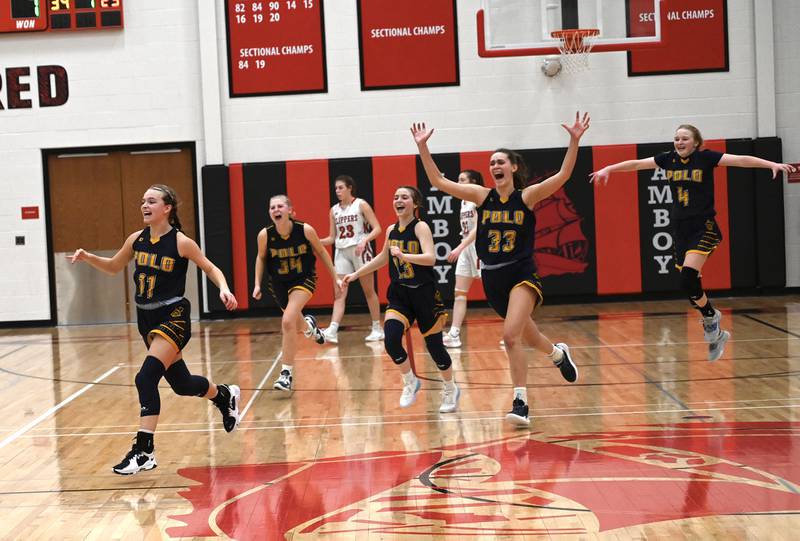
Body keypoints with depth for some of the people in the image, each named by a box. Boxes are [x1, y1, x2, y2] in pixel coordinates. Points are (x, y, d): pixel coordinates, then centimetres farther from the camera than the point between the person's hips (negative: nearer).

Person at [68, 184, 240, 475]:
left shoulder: (181, 242, -12)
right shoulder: (136, 240, 3)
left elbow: (210, 268, -1)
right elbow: (113, 267, 17)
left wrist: (223, 288, -21)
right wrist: (87, 257, 0)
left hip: (173, 317, -6)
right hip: (147, 319, 6)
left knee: (146, 377, -22)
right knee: (181, 383, 18)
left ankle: (144, 450, -17)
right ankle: (224, 395, 48)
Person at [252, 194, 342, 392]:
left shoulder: (305, 230, -21)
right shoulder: (265, 235, -17)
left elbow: (321, 252, -4)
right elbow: (261, 258, 4)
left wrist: (335, 278, 1)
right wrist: (258, 284, -2)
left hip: (304, 279, -3)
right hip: (278, 283, 3)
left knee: (288, 322, -23)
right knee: (294, 320, 24)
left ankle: (286, 374, -13)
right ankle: (309, 324, 65)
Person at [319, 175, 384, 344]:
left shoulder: (361, 205, -3)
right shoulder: (334, 210, 11)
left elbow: (377, 229, -8)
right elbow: (332, 238, 14)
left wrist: (364, 241, -24)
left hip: (360, 250, -4)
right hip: (341, 253, 4)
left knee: (369, 291, 5)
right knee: (339, 294, -6)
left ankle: (377, 329, 16)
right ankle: (332, 331, -16)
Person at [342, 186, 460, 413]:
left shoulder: (421, 227, -11)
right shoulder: (391, 230, 6)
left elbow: (430, 258, -25)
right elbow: (383, 258, 24)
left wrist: (404, 255, -37)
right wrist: (356, 274, 24)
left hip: (424, 293, -4)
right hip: (399, 294, 5)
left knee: (434, 345, 5)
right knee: (391, 340, -15)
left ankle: (451, 390, 29)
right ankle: (410, 382, 10)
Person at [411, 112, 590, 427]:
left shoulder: (527, 196, -6)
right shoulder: (483, 196, 1)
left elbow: (563, 176, -17)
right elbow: (438, 181, -1)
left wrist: (574, 141, -27)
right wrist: (423, 147, -8)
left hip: (522, 274, -4)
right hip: (492, 279, 4)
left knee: (510, 335, -21)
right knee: (525, 334, 19)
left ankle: (520, 404, -13)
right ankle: (558, 354, 51)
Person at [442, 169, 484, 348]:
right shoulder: (464, 202, 13)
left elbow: (478, 228, -23)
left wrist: (459, 248, -30)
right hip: (466, 249, 9)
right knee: (459, 293, 2)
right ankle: (454, 335, 0)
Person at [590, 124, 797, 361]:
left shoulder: (705, 157, -8)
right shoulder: (668, 159, 5)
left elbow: (741, 160, -16)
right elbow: (636, 164, 11)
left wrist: (773, 164, -26)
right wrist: (608, 169, 7)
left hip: (703, 228, -5)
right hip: (680, 229, 5)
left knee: (688, 278, -22)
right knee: (690, 285, 6)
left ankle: (710, 317, 4)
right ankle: (715, 333, 22)